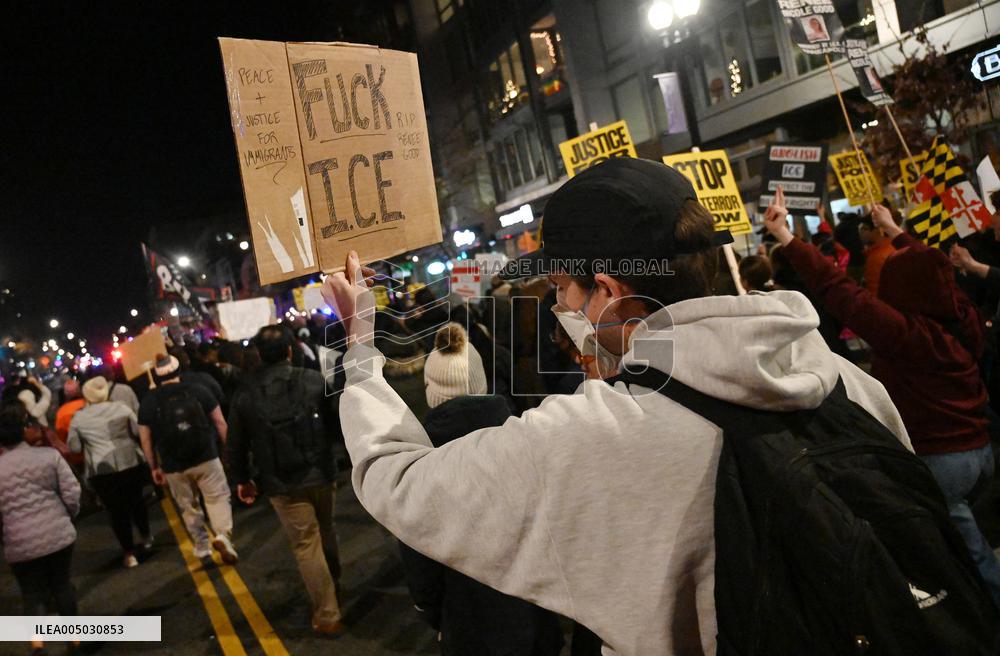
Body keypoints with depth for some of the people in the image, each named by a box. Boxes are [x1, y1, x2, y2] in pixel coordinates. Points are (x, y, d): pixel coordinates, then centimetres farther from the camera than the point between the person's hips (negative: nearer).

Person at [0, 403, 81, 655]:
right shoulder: (49, 455, -1)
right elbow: (72, 493, -3)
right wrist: (67, 518, 15)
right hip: (58, 534, 1)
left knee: (33, 595, 12)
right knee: (62, 585, 19)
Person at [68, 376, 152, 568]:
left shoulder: (78, 418, 1)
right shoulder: (120, 407, 0)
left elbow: (74, 447, 6)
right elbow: (139, 431, 2)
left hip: (101, 470, -1)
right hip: (131, 463, 1)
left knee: (116, 510, 8)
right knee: (136, 501, 22)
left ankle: (129, 553, 11)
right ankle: (146, 537, 35)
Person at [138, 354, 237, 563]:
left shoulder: (148, 402, 1)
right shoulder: (198, 391, -2)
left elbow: (145, 439, 4)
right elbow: (220, 422, -1)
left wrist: (154, 467, 14)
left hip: (173, 465, 2)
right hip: (206, 458, -2)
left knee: (188, 507, 16)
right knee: (218, 498, 5)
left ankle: (201, 547, 25)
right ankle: (223, 536, -15)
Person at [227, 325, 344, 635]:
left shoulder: (245, 395, -7)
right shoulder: (315, 380, -9)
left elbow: (236, 444, 2)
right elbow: (339, 424, -4)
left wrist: (242, 479, 17)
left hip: (282, 483, -1)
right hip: (321, 473, 2)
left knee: (306, 545, 6)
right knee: (326, 530, 25)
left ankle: (328, 615, 12)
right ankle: (334, 581, 45)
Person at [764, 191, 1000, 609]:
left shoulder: (905, 331, -23)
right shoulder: (963, 317, -1)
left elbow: (839, 291, -27)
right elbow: (927, 267, 16)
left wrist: (785, 236, -25)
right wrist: (893, 231, 31)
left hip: (938, 460, -8)